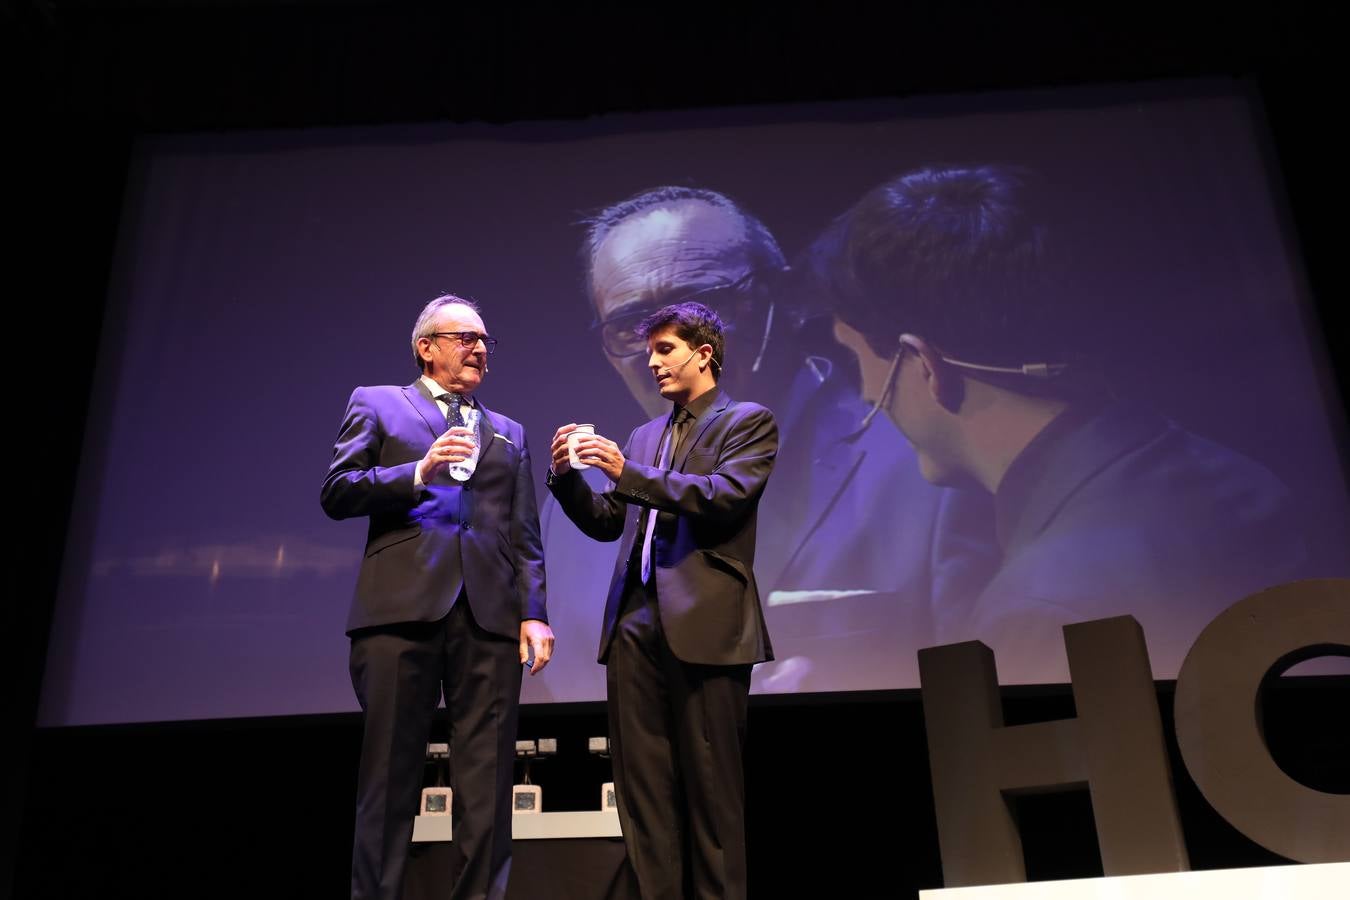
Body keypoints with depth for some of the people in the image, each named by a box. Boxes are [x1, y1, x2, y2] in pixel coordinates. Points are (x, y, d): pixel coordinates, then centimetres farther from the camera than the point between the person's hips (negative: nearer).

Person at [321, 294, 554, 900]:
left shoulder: (508, 433, 23)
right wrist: (417, 474, -11)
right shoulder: (377, 405, 15)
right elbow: (335, 493, 3)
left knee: (487, 782, 1)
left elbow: (525, 535, 14)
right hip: (401, 606, -3)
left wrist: (534, 614, 1)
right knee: (389, 776, 1)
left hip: (490, 616, 3)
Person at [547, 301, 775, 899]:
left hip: (704, 623, -6)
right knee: (642, 787, 6)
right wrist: (567, 476, 1)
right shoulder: (645, 436, 23)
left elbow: (726, 495, -12)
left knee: (709, 784, -1)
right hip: (636, 623, 6)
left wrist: (628, 473, -17)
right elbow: (607, 522, 18)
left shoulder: (748, 422, 5)